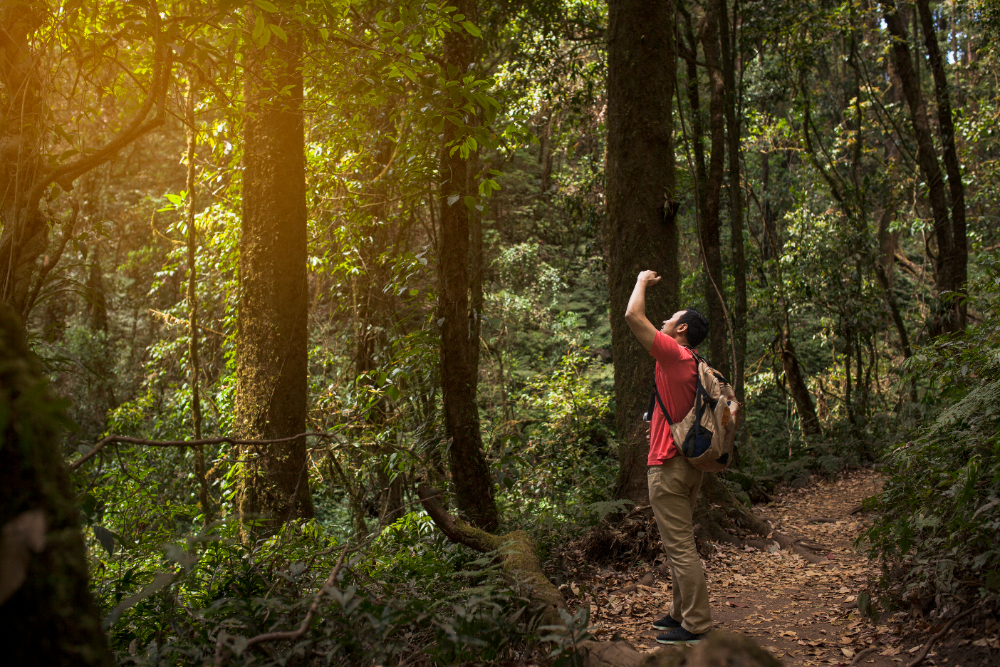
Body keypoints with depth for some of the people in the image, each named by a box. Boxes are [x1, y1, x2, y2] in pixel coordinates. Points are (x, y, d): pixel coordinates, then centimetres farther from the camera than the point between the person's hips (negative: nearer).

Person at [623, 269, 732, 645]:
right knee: (679, 544, 17)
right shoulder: (694, 365, 14)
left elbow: (633, 316, -16)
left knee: (679, 546, -5)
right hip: (689, 462, 10)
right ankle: (682, 613, 26)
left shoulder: (674, 354, -13)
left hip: (668, 467, -10)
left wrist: (643, 281, 1)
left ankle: (695, 625, 1)